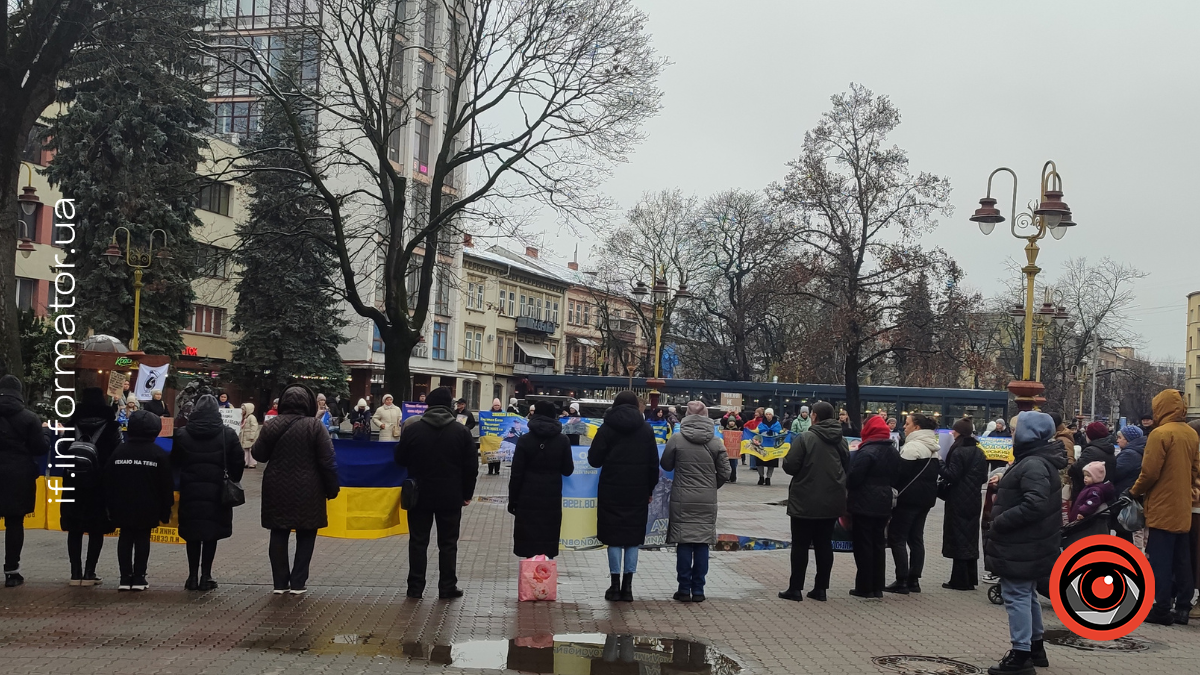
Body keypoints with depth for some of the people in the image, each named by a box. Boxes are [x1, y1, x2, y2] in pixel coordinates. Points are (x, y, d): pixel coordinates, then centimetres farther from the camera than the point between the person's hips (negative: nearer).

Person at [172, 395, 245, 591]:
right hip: (217, 492, -1)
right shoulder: (228, 434, -4)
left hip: (190, 491, 1)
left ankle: (193, 576, 10)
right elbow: (238, 462, -2)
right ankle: (205, 576, 6)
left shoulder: (182, 435, 0)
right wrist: (232, 482, 12)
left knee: (192, 534, 9)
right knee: (211, 534, 6)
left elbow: (174, 463, 5)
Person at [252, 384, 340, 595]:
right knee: (305, 536, 9)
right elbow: (327, 461, -9)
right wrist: (332, 488, 0)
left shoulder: (271, 425, -2)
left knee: (279, 535, 11)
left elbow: (258, 454, 9)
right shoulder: (314, 426, -10)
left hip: (277, 489, 2)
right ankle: (298, 582, 8)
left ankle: (280, 582, 12)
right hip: (307, 490, -2)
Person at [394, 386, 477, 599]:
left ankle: (415, 588, 10)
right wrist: (467, 493, 7)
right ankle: (447, 588, 9)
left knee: (418, 541, 8)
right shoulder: (461, 431, -4)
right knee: (448, 543, 7)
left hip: (420, 495, 0)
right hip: (450, 497, 0)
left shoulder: (413, 429, -5)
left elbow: (400, 459, 4)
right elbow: (471, 466, -2)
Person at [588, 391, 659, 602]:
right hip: (638, 491, 2)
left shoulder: (607, 429, -2)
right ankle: (627, 586, 6)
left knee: (614, 537, 3)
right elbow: (654, 463, 6)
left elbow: (594, 459, -3)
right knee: (633, 537, 7)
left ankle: (615, 585, 3)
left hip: (612, 489, -2)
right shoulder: (647, 430, 5)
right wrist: (650, 489, 13)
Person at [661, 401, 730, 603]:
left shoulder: (676, 439, -7)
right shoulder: (715, 442, -1)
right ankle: (698, 590, 9)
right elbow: (724, 473, 2)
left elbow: (665, 465, 5)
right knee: (702, 543, 7)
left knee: (684, 543, 4)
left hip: (682, 499, -1)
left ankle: (684, 589, 7)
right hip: (707, 501, 1)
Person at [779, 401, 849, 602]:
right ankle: (821, 588, 12)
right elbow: (847, 470, 12)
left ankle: (796, 588, 5)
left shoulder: (804, 438, -15)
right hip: (832, 502, 5)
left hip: (805, 502, -5)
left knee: (800, 544, 3)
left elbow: (789, 467, -16)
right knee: (824, 544, 11)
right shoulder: (841, 441, 4)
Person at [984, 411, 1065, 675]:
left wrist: (998, 522, -24)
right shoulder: (1033, 461, 14)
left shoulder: (1033, 465, -20)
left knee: (1016, 596, -6)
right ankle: (1035, 647, 30)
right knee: (1027, 594, 19)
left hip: (1022, 546, -11)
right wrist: (1001, 489, 7)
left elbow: (1035, 505, -30)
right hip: (1028, 544, 11)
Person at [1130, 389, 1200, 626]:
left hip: (1162, 508, -7)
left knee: (1160, 560, -3)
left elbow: (1150, 472, -17)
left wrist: (1135, 492, -1)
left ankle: (1161, 609, -2)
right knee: (1181, 559, 12)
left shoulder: (1160, 433, -16)